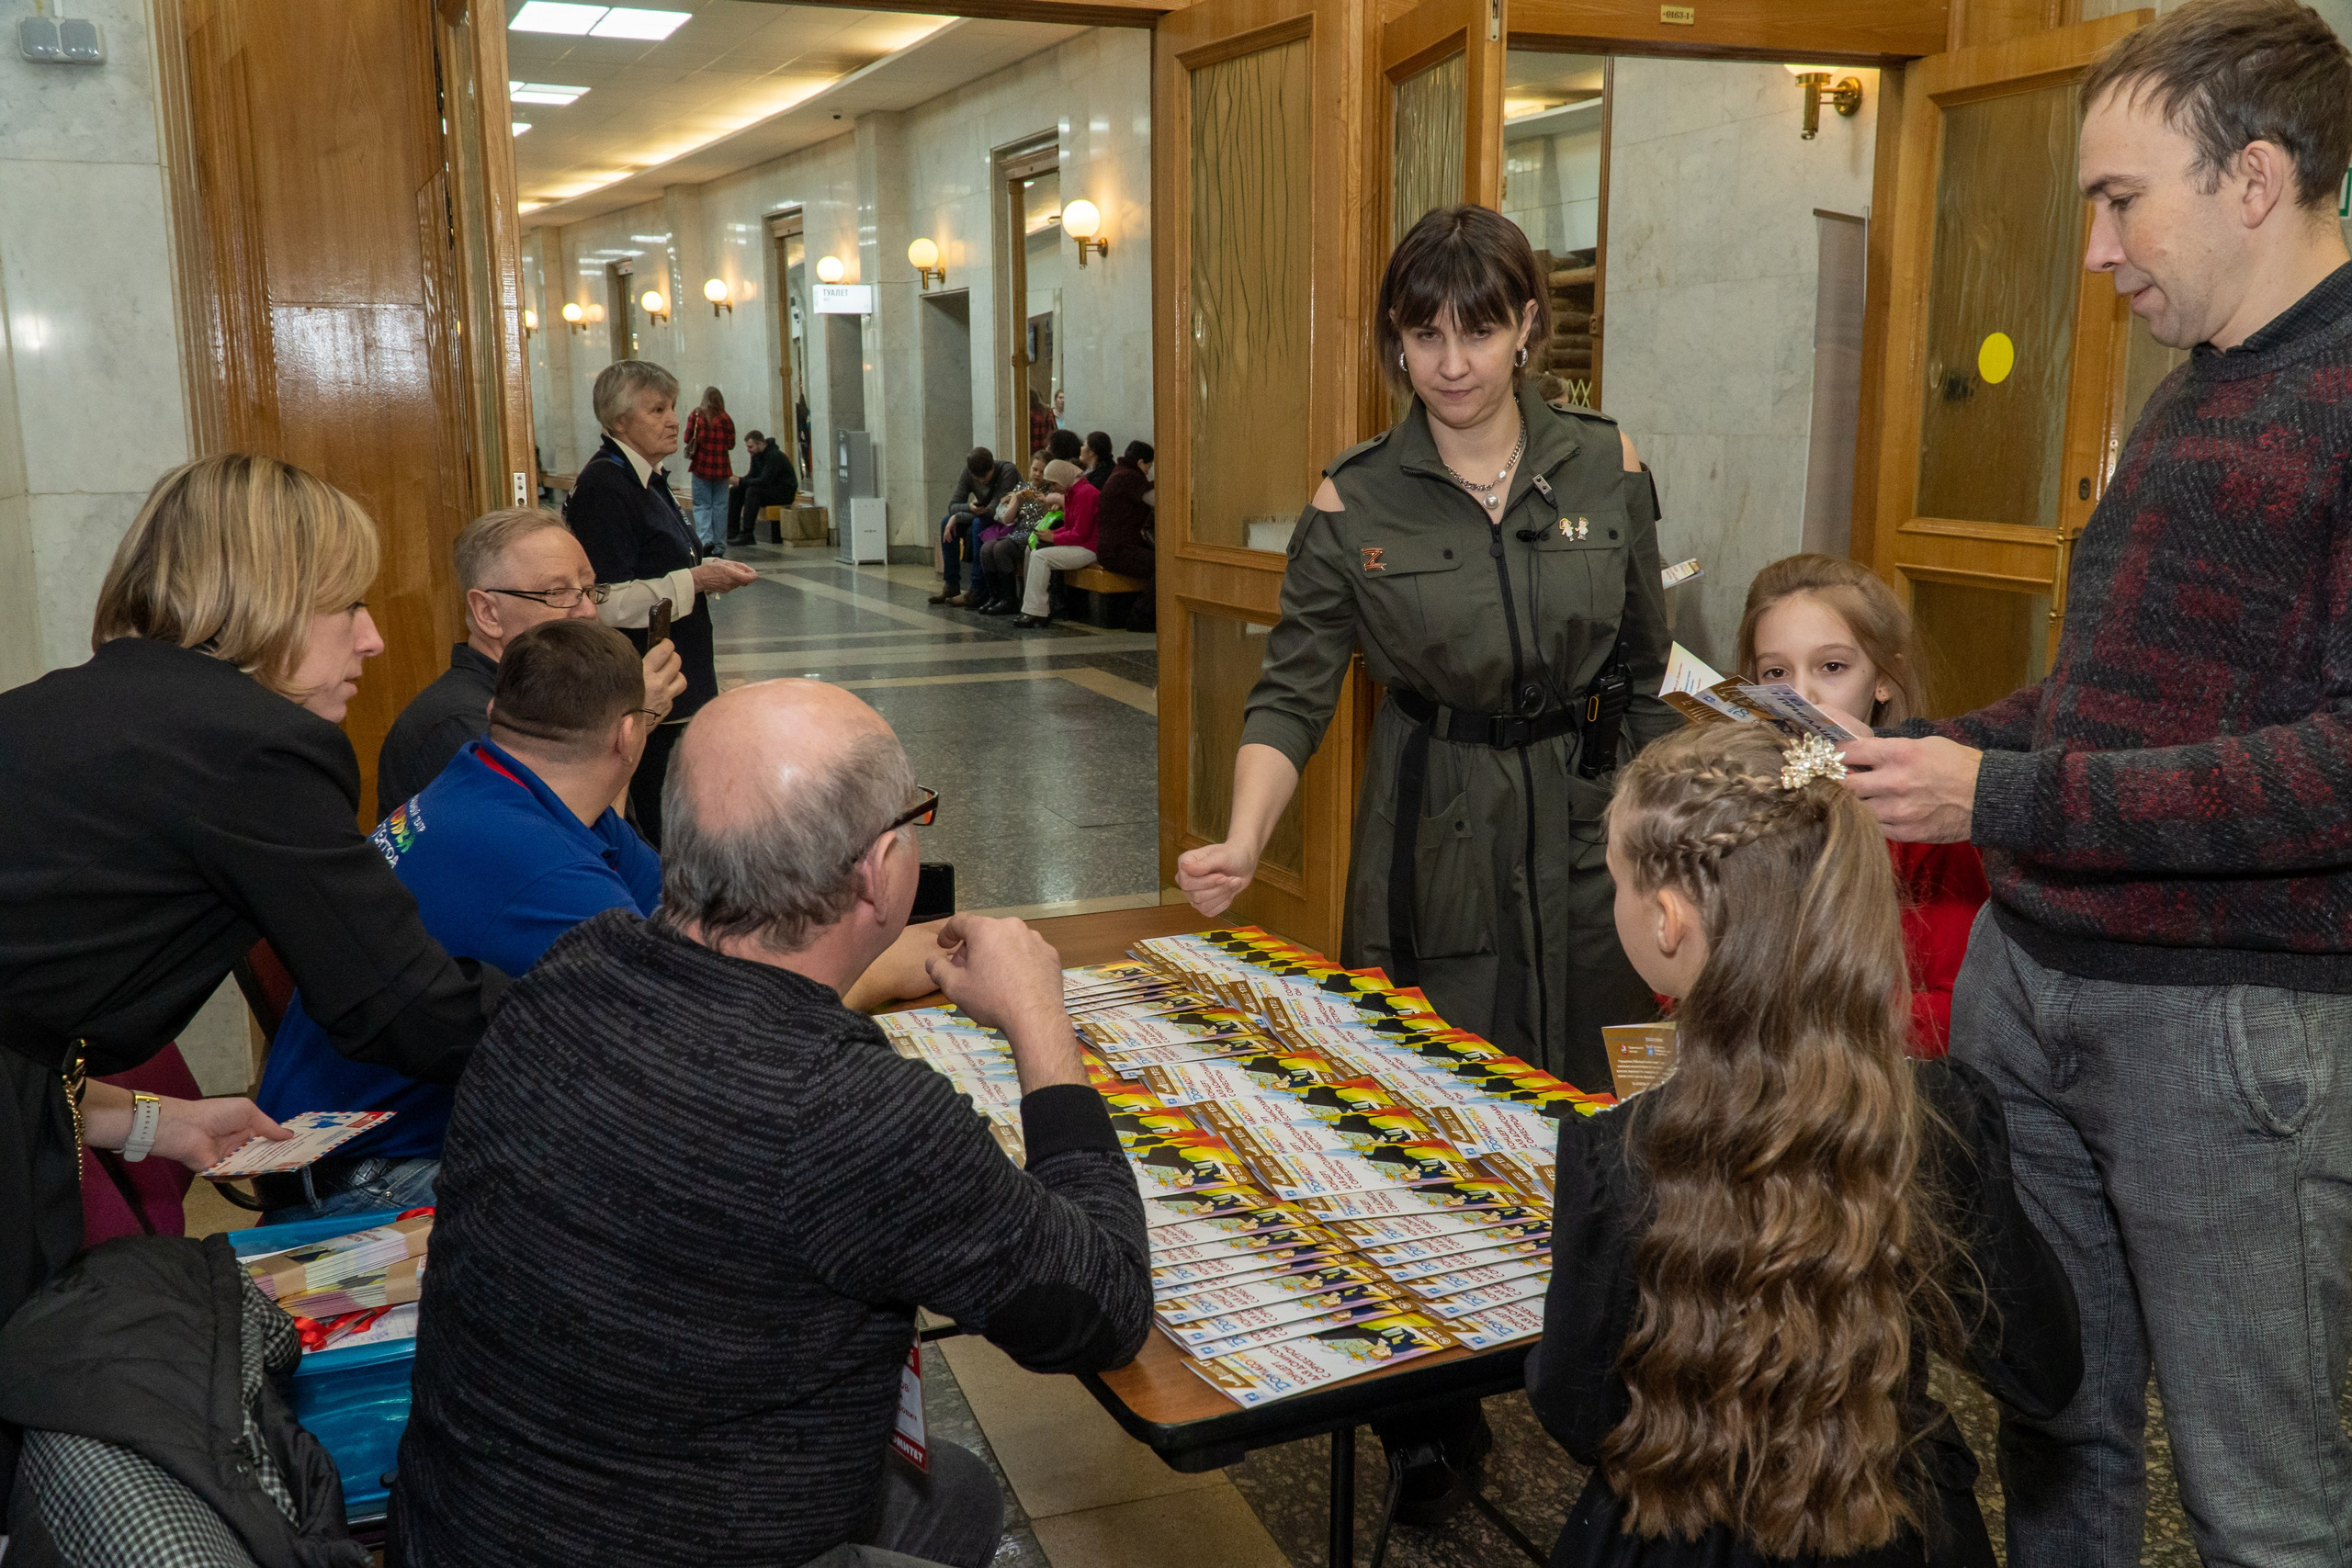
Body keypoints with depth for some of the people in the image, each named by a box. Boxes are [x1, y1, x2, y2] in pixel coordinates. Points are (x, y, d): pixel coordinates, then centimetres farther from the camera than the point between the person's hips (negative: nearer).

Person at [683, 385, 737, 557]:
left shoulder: (696, 415, -3)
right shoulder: (726, 419, -3)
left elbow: (688, 438, -2)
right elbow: (731, 445, -1)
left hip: (701, 466, -1)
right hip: (722, 467, 1)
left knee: (702, 505, 5)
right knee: (720, 507, 6)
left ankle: (705, 539, -16)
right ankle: (719, 547, 8)